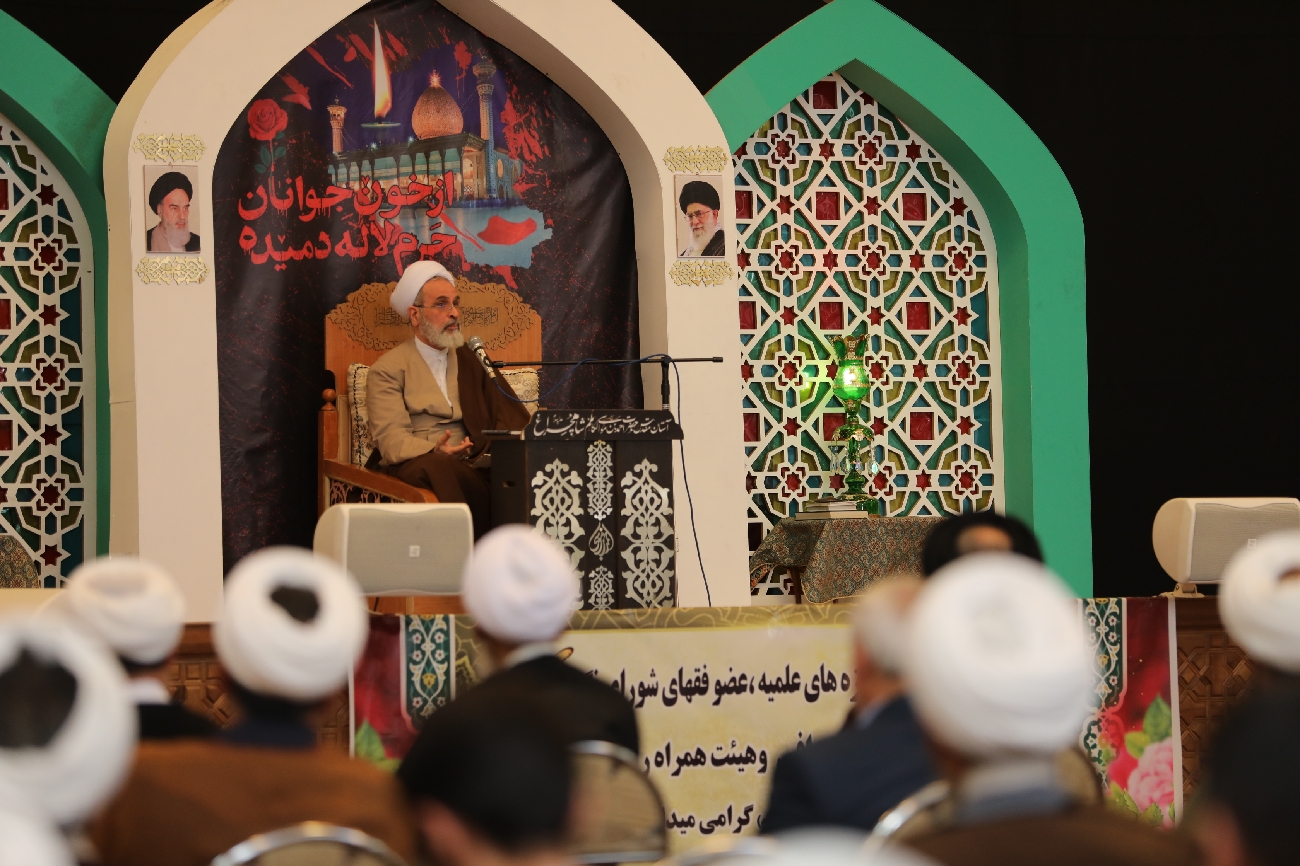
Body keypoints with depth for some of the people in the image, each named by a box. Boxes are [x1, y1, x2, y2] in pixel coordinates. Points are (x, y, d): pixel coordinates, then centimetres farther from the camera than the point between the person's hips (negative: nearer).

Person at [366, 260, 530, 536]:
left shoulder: (470, 360, 24)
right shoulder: (387, 370, 9)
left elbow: (510, 418, 13)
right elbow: (392, 440, -5)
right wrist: (435, 451, -26)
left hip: (469, 466, 3)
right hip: (411, 467, -3)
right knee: (437, 468, -40)